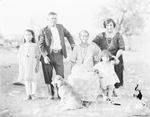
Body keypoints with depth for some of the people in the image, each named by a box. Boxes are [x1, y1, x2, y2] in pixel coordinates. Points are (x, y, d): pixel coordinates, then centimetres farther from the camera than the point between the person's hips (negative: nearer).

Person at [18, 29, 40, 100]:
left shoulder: (35, 46, 0)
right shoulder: (22, 46, 8)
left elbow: (37, 57, -1)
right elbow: (20, 57, 10)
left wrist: (37, 66, -6)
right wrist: (21, 66, 4)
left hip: (33, 64, -2)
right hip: (25, 65, 2)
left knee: (33, 79, 2)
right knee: (26, 79, 3)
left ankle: (33, 94, 14)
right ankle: (28, 94, 11)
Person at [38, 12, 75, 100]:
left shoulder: (60, 27, 11)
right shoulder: (44, 31, -1)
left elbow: (68, 35, 27)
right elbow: (41, 44, -7)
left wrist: (73, 44, 18)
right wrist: (45, 56, -17)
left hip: (58, 55, 3)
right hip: (48, 55, -3)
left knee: (61, 75, 0)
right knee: (48, 76, 3)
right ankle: (51, 94, 16)